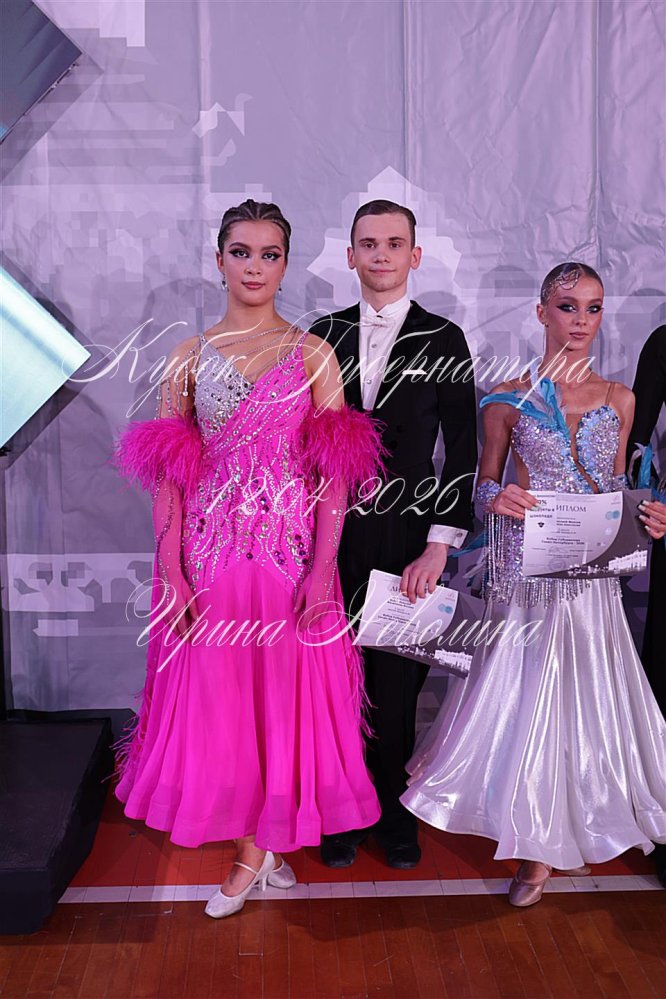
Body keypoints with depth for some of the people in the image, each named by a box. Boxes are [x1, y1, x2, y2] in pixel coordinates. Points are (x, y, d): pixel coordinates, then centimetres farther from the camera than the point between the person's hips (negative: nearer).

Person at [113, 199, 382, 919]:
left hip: (293, 551, -1)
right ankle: (254, 847, 26)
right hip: (210, 554, 1)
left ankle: (266, 841, 29)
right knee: (218, 699, 7)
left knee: (289, 694, 7)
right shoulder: (189, 357, 5)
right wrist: (171, 575, -5)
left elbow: (335, 475, -2)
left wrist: (323, 569, -10)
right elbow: (168, 476, 2)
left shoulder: (313, 354, 2)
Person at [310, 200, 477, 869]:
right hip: (331, 537, 2)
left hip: (406, 538, -1)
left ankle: (395, 812, 25)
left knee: (397, 685, 6)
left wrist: (440, 545, -7)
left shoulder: (443, 340, 3)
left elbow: (461, 450, 0)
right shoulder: (324, 336, 8)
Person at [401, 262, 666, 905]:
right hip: (527, 566, -2)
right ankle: (537, 845, 19)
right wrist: (497, 500, -16)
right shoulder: (509, 397, 1)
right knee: (527, 689, 1)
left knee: (584, 693, 5)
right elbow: (485, 482, 6)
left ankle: (574, 829, 25)